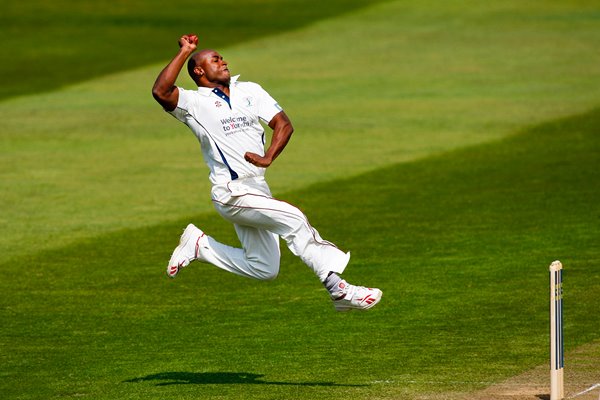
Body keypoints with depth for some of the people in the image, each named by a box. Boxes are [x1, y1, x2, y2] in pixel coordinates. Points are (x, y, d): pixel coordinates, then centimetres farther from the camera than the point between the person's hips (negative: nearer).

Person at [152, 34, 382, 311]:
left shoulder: (249, 91, 14)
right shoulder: (194, 103, -3)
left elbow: (284, 124, 6)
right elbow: (161, 92, -22)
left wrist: (268, 158, -11)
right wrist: (185, 52, -18)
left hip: (258, 191, 7)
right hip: (232, 194, -7)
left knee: (264, 269, 9)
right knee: (292, 218, -24)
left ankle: (198, 246, 24)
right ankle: (338, 290, -25)